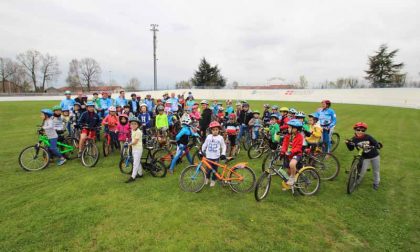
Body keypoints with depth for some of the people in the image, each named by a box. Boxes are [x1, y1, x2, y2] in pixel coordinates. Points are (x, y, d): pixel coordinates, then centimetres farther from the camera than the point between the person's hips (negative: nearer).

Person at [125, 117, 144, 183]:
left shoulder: (138, 132, -20)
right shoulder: (132, 130, 8)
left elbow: (135, 142, -19)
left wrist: (129, 144, -4)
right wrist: (131, 144, 8)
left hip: (138, 149, -9)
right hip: (134, 149, 9)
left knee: (135, 163, -7)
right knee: (138, 162, 19)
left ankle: (133, 177, -4)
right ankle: (140, 173, 32)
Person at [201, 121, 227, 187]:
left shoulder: (220, 137, -2)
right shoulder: (208, 137, 0)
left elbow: (223, 146, 5)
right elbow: (204, 145, 9)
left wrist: (223, 154, -4)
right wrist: (202, 152, 9)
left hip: (216, 157, 0)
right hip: (209, 156, 0)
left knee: (215, 169, 9)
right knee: (208, 169, 3)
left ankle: (213, 180, 29)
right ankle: (207, 178, 32)